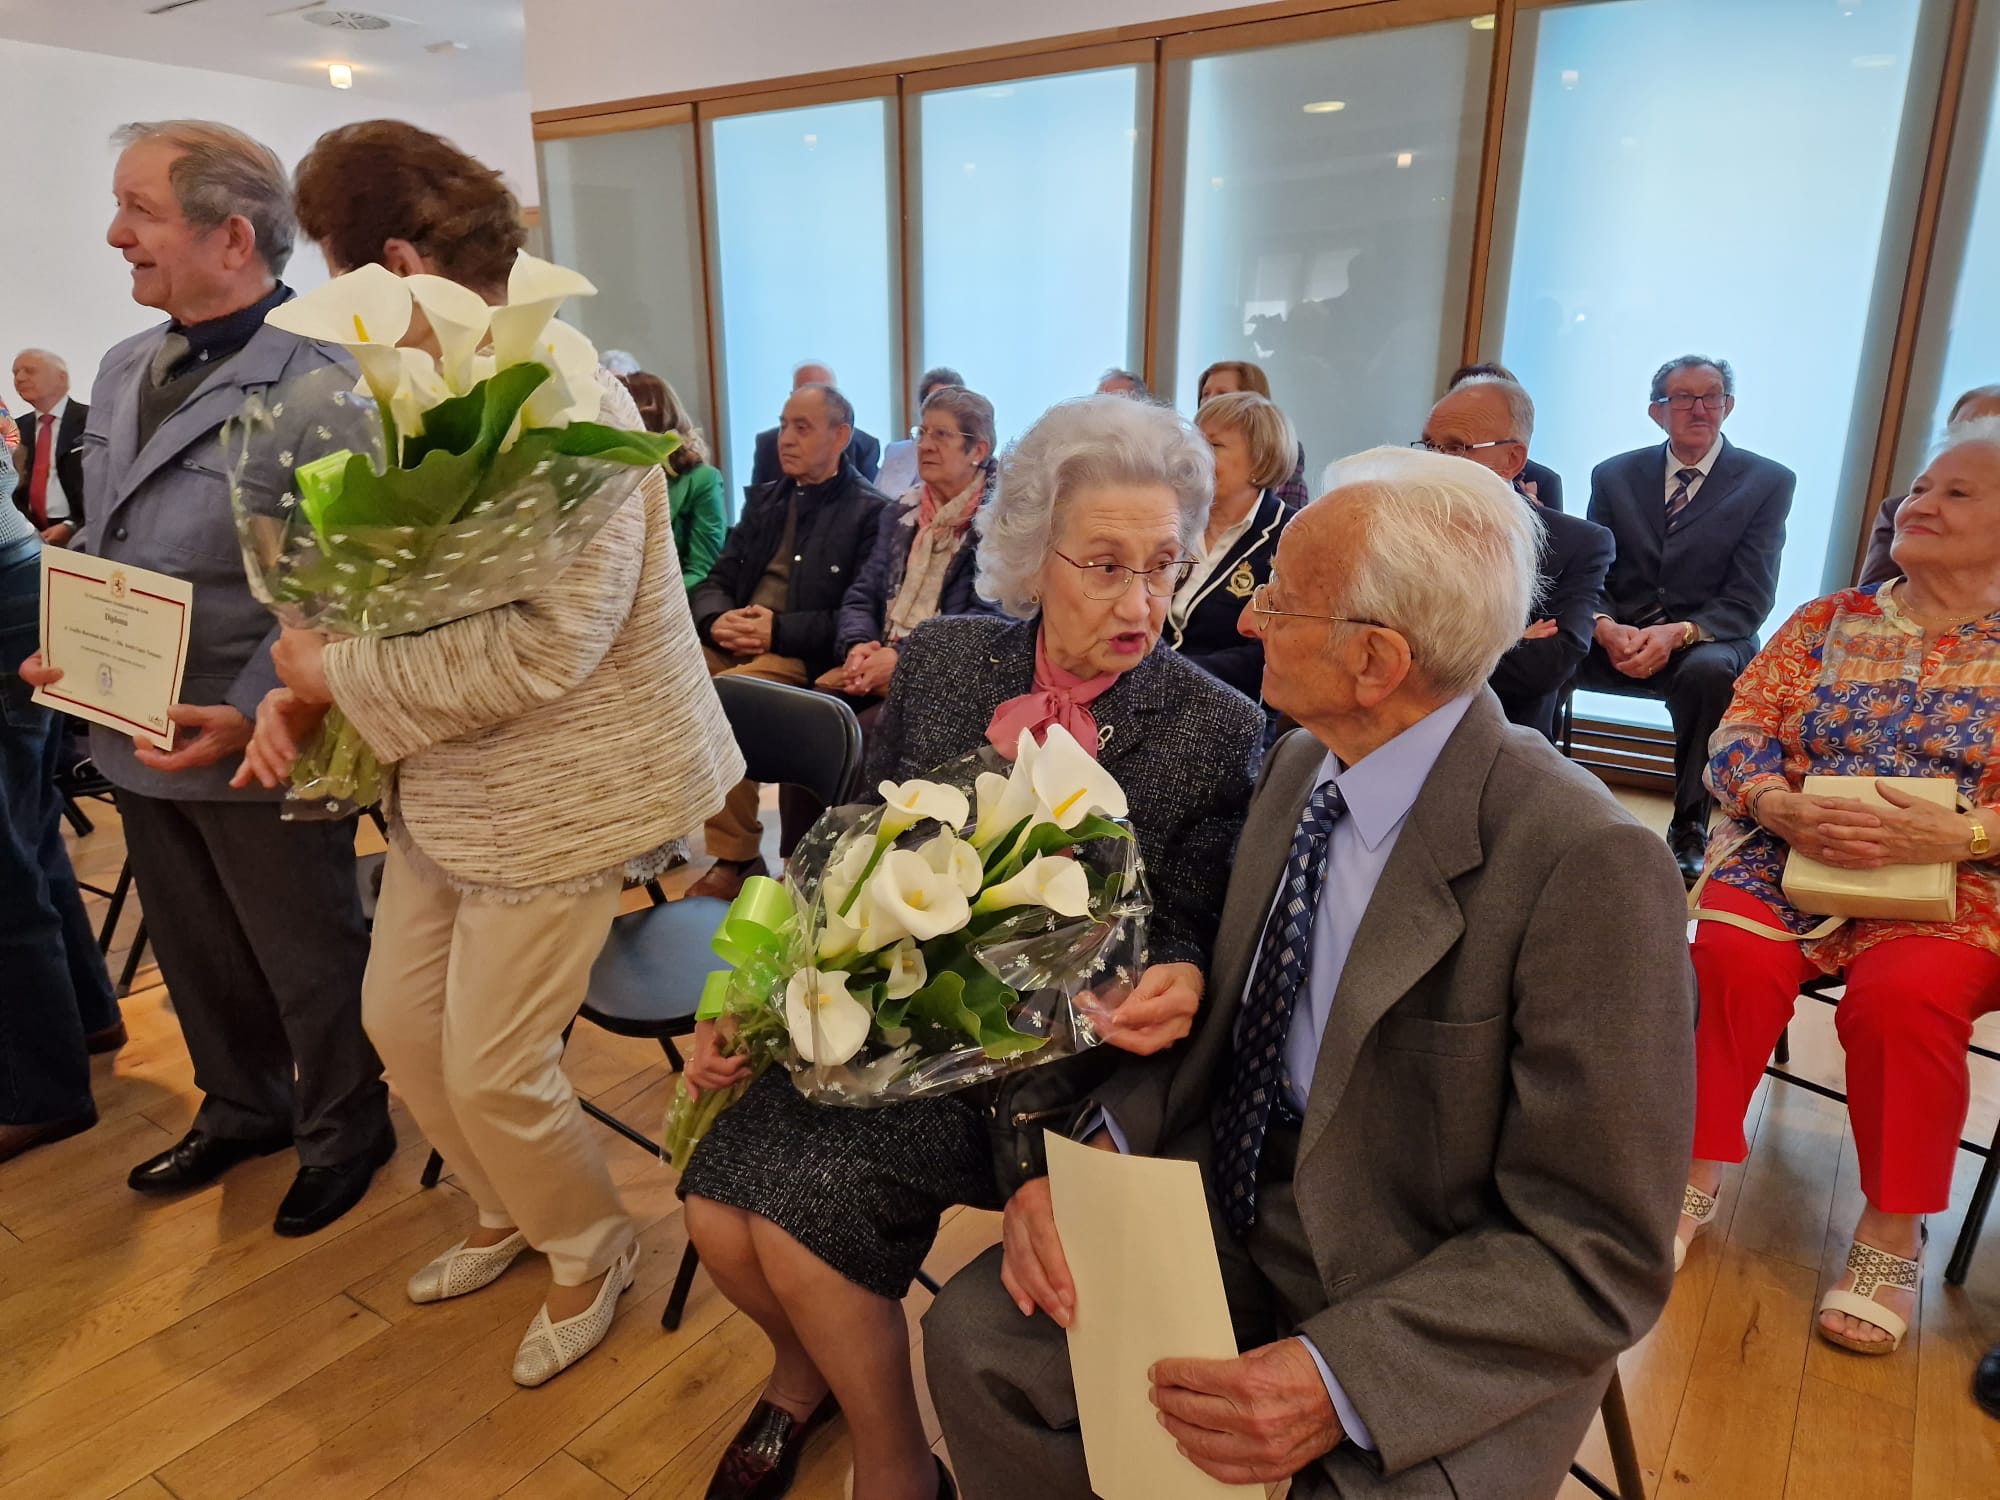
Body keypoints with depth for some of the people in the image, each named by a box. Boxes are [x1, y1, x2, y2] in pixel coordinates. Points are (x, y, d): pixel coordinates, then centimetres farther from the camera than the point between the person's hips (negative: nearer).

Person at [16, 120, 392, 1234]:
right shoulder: (126, 370, 10)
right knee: (197, 954, 22)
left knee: (308, 960, 11)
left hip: (256, 746, -7)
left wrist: (253, 713, -24)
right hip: (140, 734, 8)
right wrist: (64, 651, 3)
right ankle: (243, 1107, 44)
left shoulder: (321, 379, -16)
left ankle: (345, 1129, 33)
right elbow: (99, 545, 18)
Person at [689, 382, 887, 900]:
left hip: (803, 657, -6)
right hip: (730, 644, 6)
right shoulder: (764, 500, 21)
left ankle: (737, 861, -18)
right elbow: (715, 581, 18)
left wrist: (779, 630, -18)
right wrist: (717, 620, -6)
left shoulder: (871, 513, 0)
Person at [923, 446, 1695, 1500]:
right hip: (1237, 1215, 5)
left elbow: (1599, 1251, -19)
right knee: (974, 1336, -9)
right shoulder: (1298, 766, -2)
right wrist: (1097, 1147, -12)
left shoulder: (1589, 869, -23)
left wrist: (1342, 1376, -28)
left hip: (1435, 1322, -4)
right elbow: (1221, 1018, 6)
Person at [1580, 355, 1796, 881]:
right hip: (1618, 638, 2)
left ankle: (1690, 830, -21)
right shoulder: (1614, 476, 10)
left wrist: (1678, 633, -24)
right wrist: (1606, 628, -19)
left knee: (1708, 671, -37)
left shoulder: (1769, 482, 3)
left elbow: (1748, 602, -5)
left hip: (1706, 643, -2)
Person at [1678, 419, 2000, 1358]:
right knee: (1732, 955, -28)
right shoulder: (1826, 622, 13)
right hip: (1789, 853, 2)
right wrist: (1781, 806, -15)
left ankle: (1891, 1231, -9)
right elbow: (1738, 734, 5)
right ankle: (1697, 1172, -8)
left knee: (1905, 995, -32)